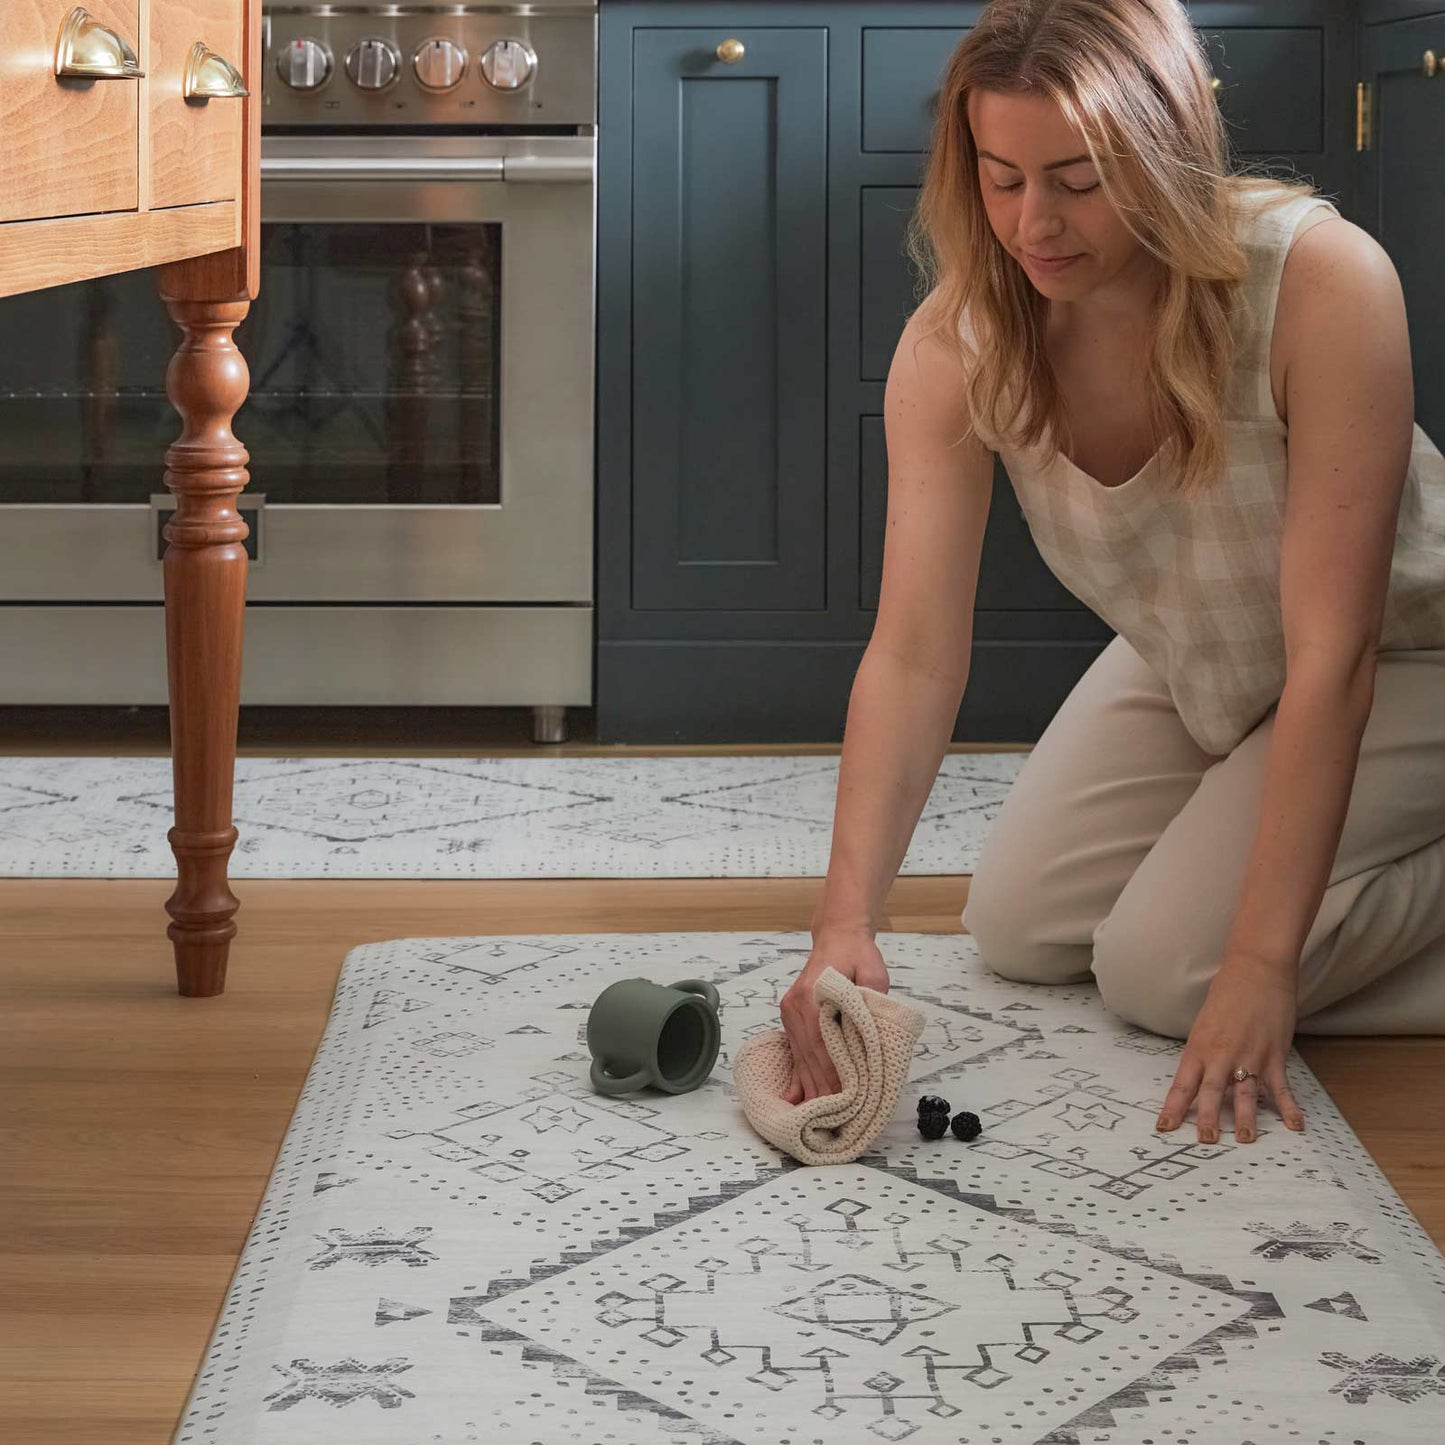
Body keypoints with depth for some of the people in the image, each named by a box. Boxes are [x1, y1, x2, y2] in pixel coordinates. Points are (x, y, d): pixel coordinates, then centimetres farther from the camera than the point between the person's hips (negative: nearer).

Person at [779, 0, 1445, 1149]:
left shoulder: (1323, 279, -36)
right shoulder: (956, 344, -23)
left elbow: (1332, 657, -34)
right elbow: (914, 653, -26)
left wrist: (1262, 964, -34)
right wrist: (846, 919, -40)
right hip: (1191, 665, 6)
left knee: (1165, 968, -17)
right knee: (1020, 933, 6)